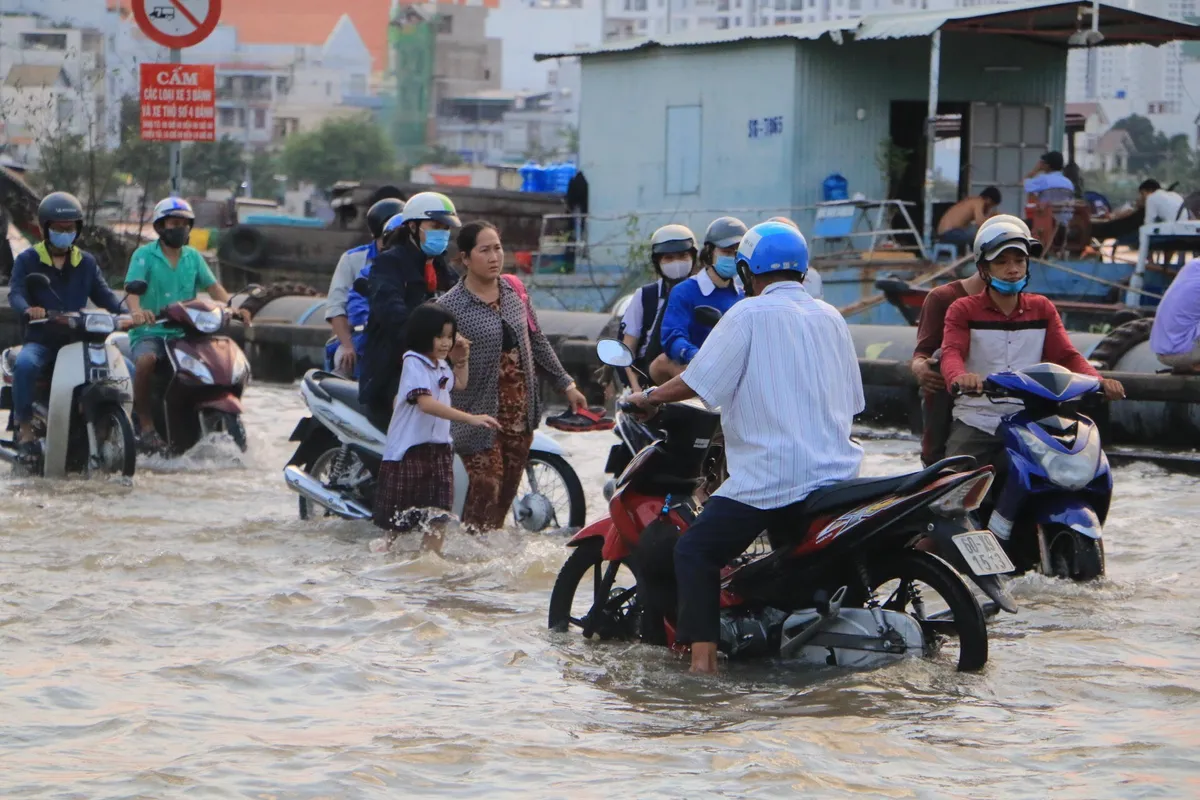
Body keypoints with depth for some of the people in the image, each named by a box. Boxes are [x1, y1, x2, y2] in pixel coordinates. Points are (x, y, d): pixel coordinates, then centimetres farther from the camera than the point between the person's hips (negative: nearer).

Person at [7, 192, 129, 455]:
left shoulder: (86, 262, 16)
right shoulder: (27, 260, 5)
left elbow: (103, 295, 6)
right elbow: (15, 293, -11)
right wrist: (28, 309, -35)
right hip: (40, 341, -3)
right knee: (25, 364, -37)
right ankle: (25, 426, -27)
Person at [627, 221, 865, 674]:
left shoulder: (749, 315, -5)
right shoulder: (830, 318, 15)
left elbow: (697, 382, -9)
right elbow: (852, 401, 20)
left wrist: (649, 398, 8)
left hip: (770, 478, -7)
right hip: (836, 472, 7)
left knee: (695, 551, -3)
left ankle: (702, 657, -18)